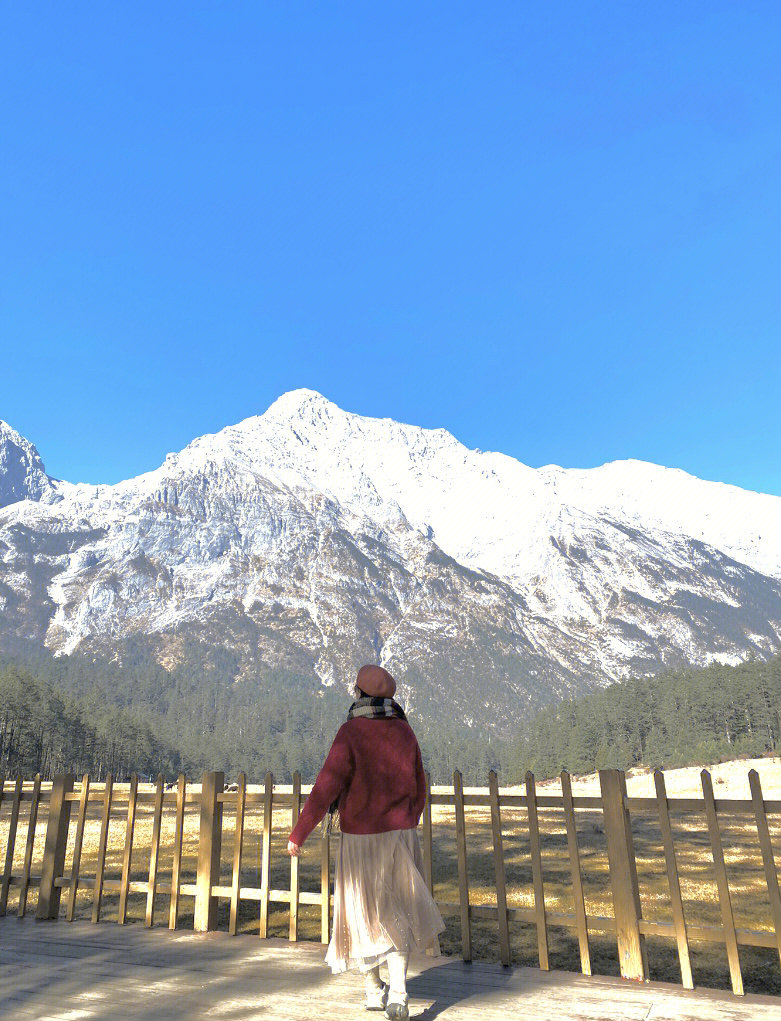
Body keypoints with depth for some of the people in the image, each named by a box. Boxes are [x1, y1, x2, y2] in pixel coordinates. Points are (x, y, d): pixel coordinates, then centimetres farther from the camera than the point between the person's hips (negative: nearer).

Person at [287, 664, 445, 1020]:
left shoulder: (351, 732, -17)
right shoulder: (405, 732, -2)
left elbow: (326, 789, -20)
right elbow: (419, 789, 7)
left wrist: (298, 835, -11)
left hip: (360, 840, -3)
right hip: (400, 835, 3)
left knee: (364, 914, 17)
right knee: (397, 914, 18)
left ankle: (374, 990, 30)